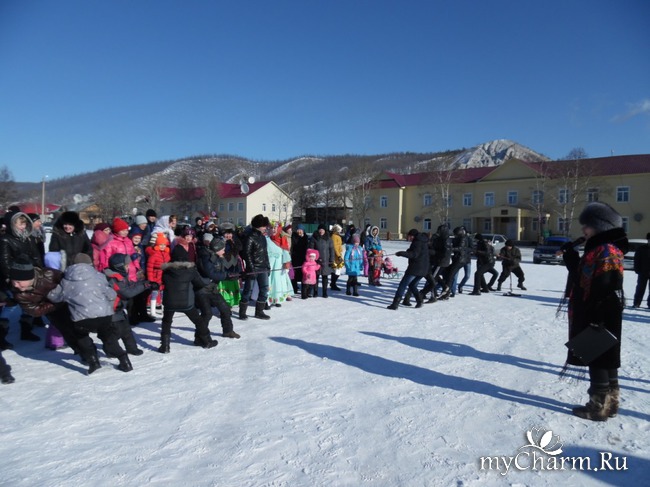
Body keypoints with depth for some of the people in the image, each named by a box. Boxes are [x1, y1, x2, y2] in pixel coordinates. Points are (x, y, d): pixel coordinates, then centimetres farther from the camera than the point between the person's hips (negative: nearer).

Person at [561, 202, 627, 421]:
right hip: (592, 317, 10)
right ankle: (610, 403, 28)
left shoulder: (607, 251, -17)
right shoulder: (597, 249, 14)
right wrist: (571, 258, 9)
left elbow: (607, 292, -23)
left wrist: (597, 319, -24)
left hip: (599, 319, -10)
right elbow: (584, 279, 17)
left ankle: (599, 407, 11)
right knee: (605, 360, 17)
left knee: (598, 361, 0)